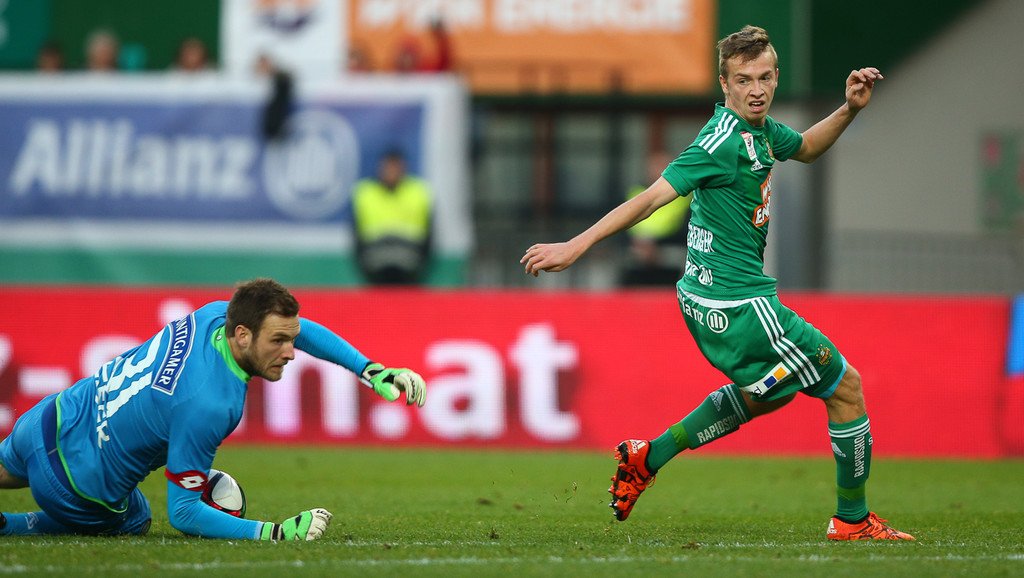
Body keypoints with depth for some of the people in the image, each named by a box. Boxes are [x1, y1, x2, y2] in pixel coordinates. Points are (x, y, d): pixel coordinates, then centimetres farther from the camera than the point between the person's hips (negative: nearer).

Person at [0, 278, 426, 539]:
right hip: (75, 485, -7)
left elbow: (302, 329, 10)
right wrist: (274, 533, -30)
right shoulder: (208, 407, -34)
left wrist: (371, 371, 4)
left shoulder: (215, 314, -11)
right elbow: (182, 513, -25)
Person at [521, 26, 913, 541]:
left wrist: (849, 109, 12)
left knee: (765, 394, 32)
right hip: (738, 305, -10)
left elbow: (804, 148, 28)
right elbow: (652, 198, -24)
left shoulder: (760, 129, 6)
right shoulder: (724, 141, -21)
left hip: (709, 299, 10)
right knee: (846, 388, 2)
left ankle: (647, 457, 28)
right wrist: (575, 246, -28)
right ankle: (852, 520, 14)